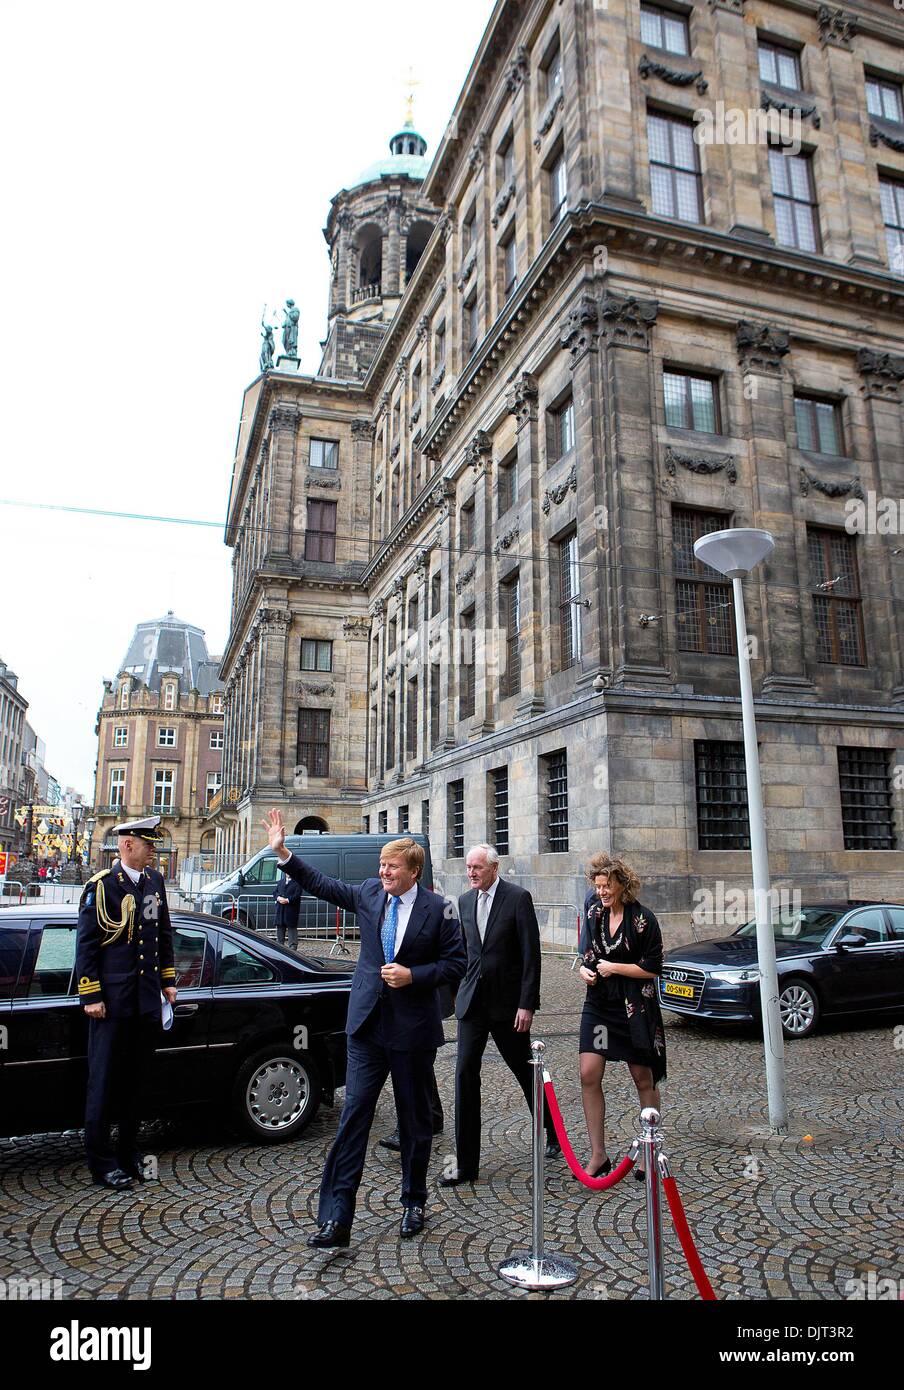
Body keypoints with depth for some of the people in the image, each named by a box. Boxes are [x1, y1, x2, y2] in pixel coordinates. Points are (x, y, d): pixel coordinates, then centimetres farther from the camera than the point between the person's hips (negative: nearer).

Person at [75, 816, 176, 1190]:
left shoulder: (155, 881, 8)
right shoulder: (101, 885, -10)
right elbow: (86, 944, -9)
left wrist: (167, 980, 14)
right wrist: (90, 996, -11)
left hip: (147, 1000, 6)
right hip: (112, 1001, -5)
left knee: (136, 1078, 14)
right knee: (104, 1080, 5)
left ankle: (129, 1151, 27)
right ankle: (101, 1160, 17)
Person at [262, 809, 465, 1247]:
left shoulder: (438, 909, -9)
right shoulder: (369, 893, 2)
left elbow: (455, 964, -5)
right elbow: (323, 884, 13)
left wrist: (412, 975, -18)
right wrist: (282, 852, 8)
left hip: (413, 1029, -2)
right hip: (367, 1025, 3)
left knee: (415, 1119, 13)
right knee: (353, 1113, 0)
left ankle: (414, 1203, 32)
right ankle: (335, 1218, 6)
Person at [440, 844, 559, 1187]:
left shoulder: (518, 898, -11)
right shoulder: (464, 901, 6)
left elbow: (531, 954, -12)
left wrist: (527, 1004, -15)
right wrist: (461, 991, 10)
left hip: (507, 1003, -4)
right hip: (472, 1001, 4)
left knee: (526, 1072, 12)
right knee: (465, 1074, -1)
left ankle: (553, 1133, 38)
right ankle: (465, 1164, 8)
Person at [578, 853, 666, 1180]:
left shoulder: (642, 919, -14)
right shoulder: (593, 909, 3)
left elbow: (653, 968, -12)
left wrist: (614, 967, -13)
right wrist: (584, 968, 2)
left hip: (635, 1007, -4)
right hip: (598, 1003, 4)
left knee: (643, 1078, 9)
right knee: (589, 1075, -5)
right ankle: (598, 1155, 7)